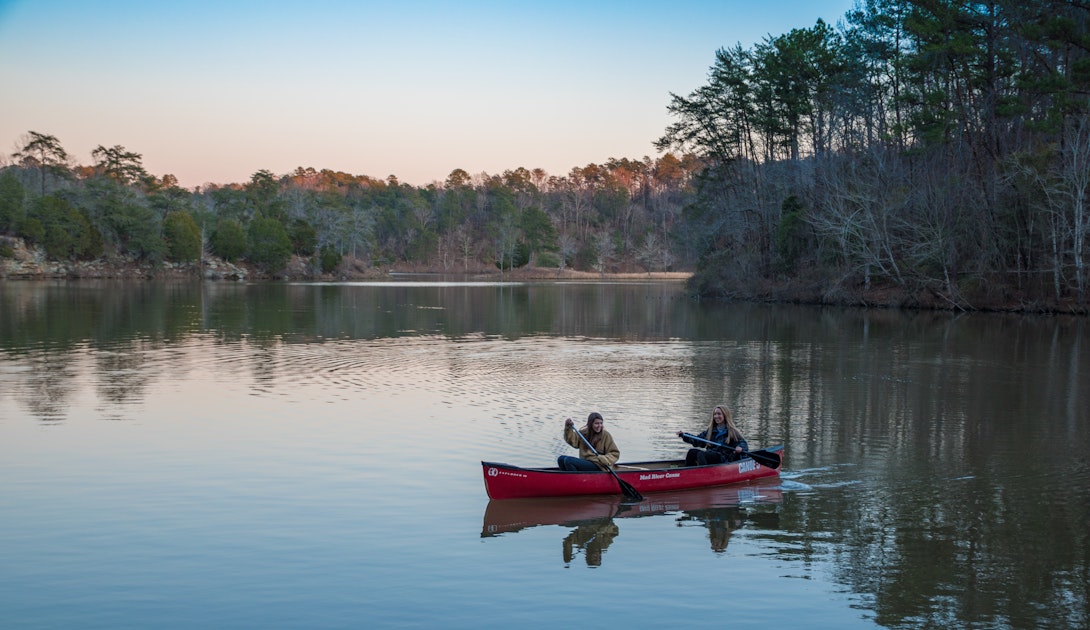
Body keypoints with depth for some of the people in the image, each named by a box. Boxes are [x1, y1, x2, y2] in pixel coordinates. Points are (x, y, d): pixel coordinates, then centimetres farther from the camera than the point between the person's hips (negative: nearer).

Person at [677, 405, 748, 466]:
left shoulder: (732, 431, 2)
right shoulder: (710, 431, 18)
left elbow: (743, 444, -3)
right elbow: (697, 441, 22)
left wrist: (740, 448, -26)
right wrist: (684, 435, 11)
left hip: (724, 459, -6)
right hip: (710, 456, 6)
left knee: (701, 454, -30)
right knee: (692, 452, -15)